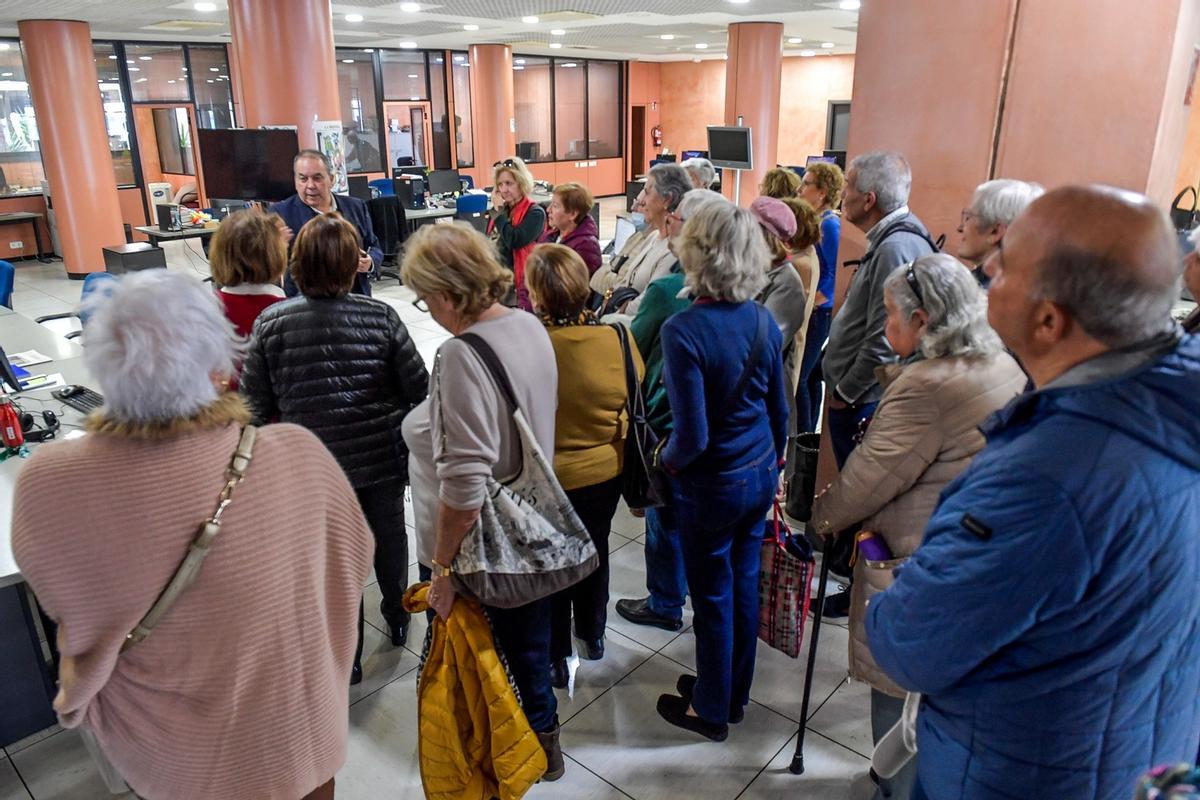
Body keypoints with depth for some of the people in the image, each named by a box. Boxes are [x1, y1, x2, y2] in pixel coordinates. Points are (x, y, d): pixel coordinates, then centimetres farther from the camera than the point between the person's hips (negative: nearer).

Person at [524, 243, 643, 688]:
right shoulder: (616, 337, -17)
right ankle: (593, 635, 48)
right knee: (595, 549, 27)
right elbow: (636, 396, -2)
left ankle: (555, 656, 35)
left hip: (550, 476, -3)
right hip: (607, 470, 4)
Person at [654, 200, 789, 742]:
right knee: (743, 584, 20)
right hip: (760, 474, 6)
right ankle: (734, 694, 40)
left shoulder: (682, 331, -24)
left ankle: (711, 709, 33)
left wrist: (667, 460, -2)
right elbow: (779, 407, 7)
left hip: (712, 485, -6)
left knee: (713, 596, 12)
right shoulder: (762, 320, -4)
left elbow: (693, 436, -24)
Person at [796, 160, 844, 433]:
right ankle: (806, 435, 25)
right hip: (808, 311, 9)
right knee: (810, 376, 15)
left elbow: (834, 274, -19)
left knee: (798, 377, -5)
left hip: (818, 313, -9)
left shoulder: (829, 224, -13)